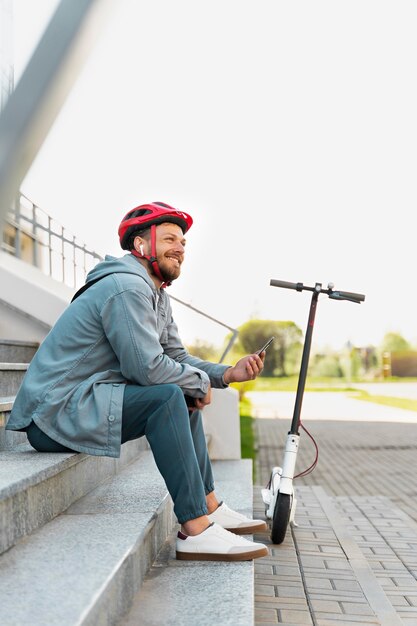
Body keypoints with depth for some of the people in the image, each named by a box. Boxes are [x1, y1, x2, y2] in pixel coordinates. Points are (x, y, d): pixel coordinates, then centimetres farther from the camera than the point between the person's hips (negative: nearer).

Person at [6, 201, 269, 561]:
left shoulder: (157, 296, 14)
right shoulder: (127, 287, -18)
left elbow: (177, 357, 13)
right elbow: (147, 367, -26)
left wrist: (227, 374, -3)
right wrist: (200, 382, -9)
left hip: (80, 405, 11)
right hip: (54, 413, -11)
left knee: (187, 396, 12)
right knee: (168, 397, -27)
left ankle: (210, 508, 14)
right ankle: (195, 532, -23)